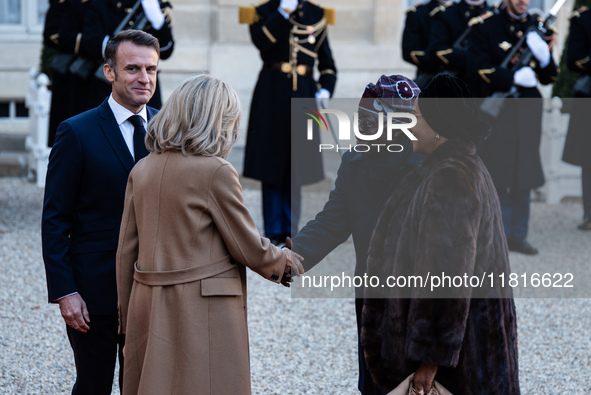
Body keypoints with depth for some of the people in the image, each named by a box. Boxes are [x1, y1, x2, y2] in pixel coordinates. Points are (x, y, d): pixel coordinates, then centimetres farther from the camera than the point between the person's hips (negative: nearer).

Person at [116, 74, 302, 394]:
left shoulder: (142, 171, 7)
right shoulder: (216, 172, -13)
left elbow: (126, 253, 10)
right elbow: (250, 249, -7)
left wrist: (127, 317, 18)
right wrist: (285, 260, 14)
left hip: (148, 309, 7)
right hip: (204, 309, -7)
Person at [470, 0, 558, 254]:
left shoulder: (537, 28, 11)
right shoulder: (486, 28, -1)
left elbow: (549, 77, 10)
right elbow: (481, 70, -8)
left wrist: (544, 57, -11)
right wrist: (515, 77, -20)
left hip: (528, 110, 4)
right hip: (497, 110, -4)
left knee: (523, 176, 6)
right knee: (498, 176, -3)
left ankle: (518, 236, 15)